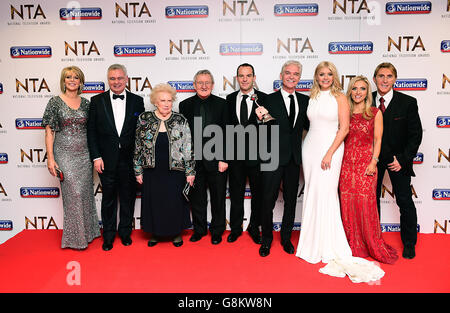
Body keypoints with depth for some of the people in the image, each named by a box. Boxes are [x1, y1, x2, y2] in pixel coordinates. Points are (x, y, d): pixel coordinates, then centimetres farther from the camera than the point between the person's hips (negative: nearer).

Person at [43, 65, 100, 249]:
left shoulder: (85, 103, 8)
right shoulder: (55, 102, -1)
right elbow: (49, 131, -3)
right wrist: (50, 158, -10)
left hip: (84, 154, 3)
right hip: (65, 154, -3)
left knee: (86, 192, 8)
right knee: (73, 193, -5)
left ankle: (87, 232, 25)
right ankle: (75, 238, 12)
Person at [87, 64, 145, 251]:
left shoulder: (137, 101, 3)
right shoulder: (97, 101, 2)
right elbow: (91, 132, 1)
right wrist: (96, 157, -6)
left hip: (129, 159, 1)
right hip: (106, 160, 0)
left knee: (128, 197, 12)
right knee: (108, 198, 10)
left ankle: (125, 232, 30)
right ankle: (108, 235, 26)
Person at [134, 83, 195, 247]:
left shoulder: (180, 120, -2)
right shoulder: (144, 119, 0)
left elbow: (188, 148, 0)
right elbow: (138, 147, 4)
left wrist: (190, 172, -3)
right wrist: (138, 170, 3)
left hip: (175, 172, -1)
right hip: (152, 172, 1)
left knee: (175, 202, 8)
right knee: (154, 202, 11)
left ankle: (177, 232, 30)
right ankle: (156, 232, 32)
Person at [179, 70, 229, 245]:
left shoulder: (221, 104, 2)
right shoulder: (185, 105, 7)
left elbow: (226, 134, -2)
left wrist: (223, 159, -9)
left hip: (216, 159, -1)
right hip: (193, 160, 2)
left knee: (218, 197, 9)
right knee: (196, 196, 12)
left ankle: (217, 231, 26)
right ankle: (199, 229, 30)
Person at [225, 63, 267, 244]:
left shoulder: (263, 98, -1)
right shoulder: (230, 99, 7)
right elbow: (227, 125, 8)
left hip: (257, 153, -1)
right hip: (235, 153, 2)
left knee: (258, 192, 11)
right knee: (236, 193, 12)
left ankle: (254, 227, 29)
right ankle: (236, 228, 28)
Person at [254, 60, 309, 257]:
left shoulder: (304, 100, 7)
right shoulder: (269, 100, -5)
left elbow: (308, 126, 7)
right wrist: (259, 117, -31)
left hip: (294, 159, 4)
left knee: (291, 200, 14)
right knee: (268, 200, 4)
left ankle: (286, 238, 33)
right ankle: (266, 240, 24)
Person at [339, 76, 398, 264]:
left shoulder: (375, 113, 4)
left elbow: (377, 140, 1)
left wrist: (373, 161, -10)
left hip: (366, 162, -3)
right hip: (347, 163, 3)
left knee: (366, 203, -4)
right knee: (347, 203, 3)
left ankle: (374, 246, 14)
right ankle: (353, 246, 17)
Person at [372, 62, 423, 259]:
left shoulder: (408, 102, -7)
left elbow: (416, 134, -5)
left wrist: (403, 159, -13)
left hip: (398, 159, -2)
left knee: (405, 201, 6)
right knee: (371, 199, 11)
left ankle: (409, 243, 26)